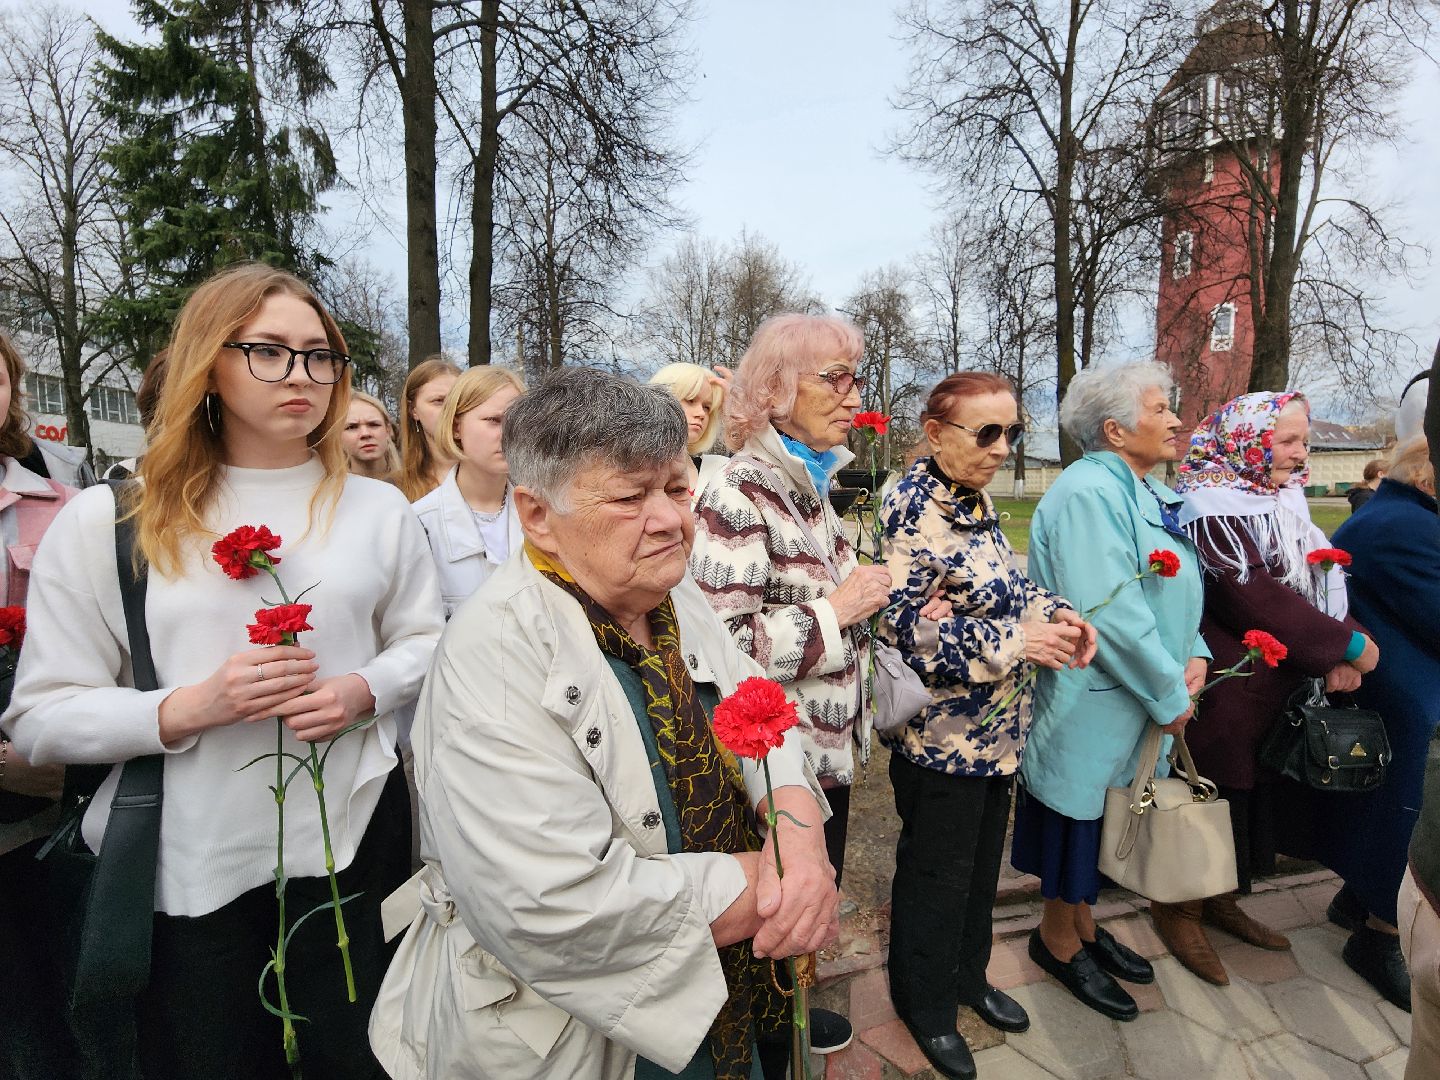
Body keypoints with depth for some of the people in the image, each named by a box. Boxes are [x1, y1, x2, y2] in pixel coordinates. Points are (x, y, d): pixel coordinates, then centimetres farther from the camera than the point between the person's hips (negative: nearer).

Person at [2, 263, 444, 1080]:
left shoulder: (378, 508, 1)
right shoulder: (105, 522, -4)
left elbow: (425, 641, 7)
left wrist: (362, 691, -12)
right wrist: (188, 708, -19)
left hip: (352, 838, 1)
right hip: (188, 860, 0)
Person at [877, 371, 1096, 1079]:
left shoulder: (975, 498, 5)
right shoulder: (914, 508, -22)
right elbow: (902, 627, -26)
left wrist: (1056, 612, -4)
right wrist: (1015, 642, -24)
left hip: (995, 728, 8)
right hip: (941, 735, -8)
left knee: (982, 860, 24)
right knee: (937, 874, 12)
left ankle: (968, 976, 47)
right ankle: (926, 1007, 36)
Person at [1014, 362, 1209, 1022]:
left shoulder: (1150, 493, 9)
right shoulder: (1089, 493, -22)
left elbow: (1176, 591, 14)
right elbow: (1108, 610, -27)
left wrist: (1195, 655, -3)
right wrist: (1170, 695, -19)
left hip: (1133, 704, 9)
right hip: (1090, 702, -9)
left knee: (1101, 820, 22)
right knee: (1078, 820, 9)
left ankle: (1082, 923, 42)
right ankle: (1058, 938, 31)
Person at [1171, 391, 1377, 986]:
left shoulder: (1280, 502, 10)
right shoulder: (1215, 510, -19)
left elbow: (1316, 580, 6)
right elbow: (1260, 601, -24)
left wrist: (1336, 647, -11)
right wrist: (1347, 644, -15)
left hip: (1277, 689, 9)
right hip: (1226, 692, -8)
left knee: (1259, 799, 18)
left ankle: (1223, 900, 36)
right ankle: (1180, 912, 24)